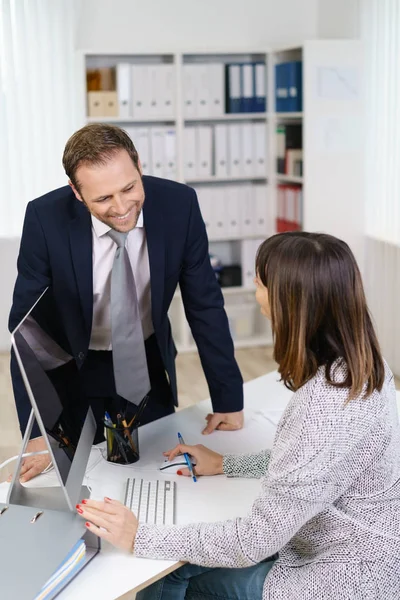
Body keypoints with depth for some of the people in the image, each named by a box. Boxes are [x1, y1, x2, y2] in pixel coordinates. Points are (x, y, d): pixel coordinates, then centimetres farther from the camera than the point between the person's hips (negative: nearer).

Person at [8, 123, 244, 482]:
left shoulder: (178, 204, -20)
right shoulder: (46, 219, -24)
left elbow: (205, 305, -11)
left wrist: (228, 399, -10)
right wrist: (37, 431, -24)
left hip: (150, 370, 2)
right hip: (74, 376, -1)